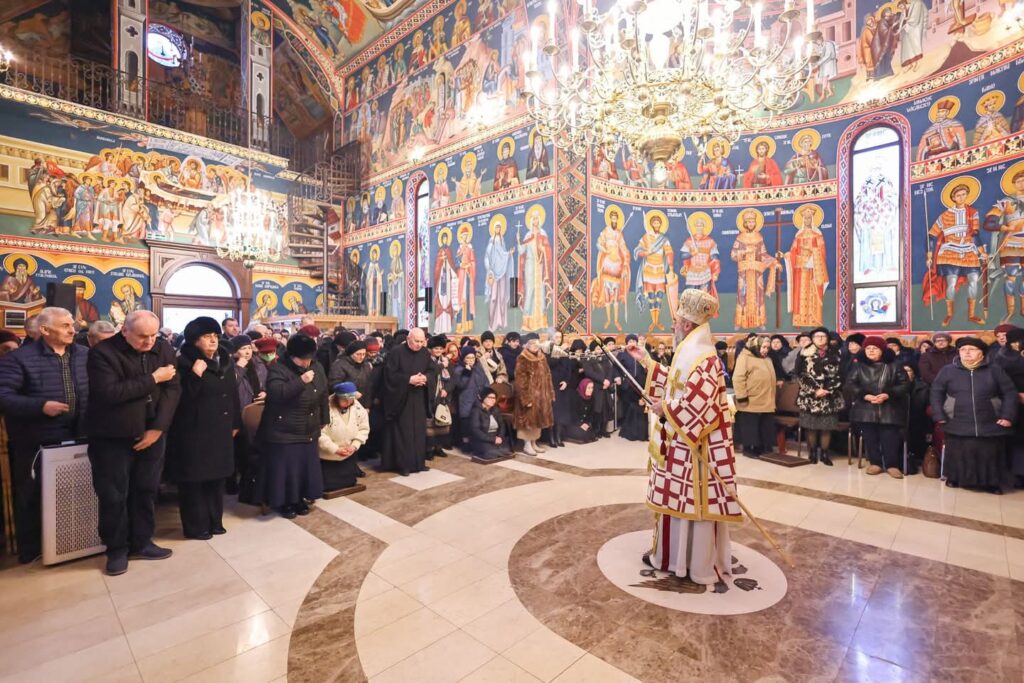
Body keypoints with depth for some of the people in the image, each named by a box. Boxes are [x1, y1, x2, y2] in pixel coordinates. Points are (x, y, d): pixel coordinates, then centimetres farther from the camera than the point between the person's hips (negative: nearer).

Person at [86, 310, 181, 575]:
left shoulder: (164, 350, 0)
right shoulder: (102, 352, -12)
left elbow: (173, 389, -5)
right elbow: (109, 393, -24)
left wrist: (158, 428, -12)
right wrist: (153, 379, -18)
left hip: (152, 434, 4)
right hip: (113, 437, -3)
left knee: (146, 490, 12)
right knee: (113, 495, 6)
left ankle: (141, 542, 28)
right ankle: (117, 549, 25)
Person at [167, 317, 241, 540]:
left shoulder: (225, 361, 7)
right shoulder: (185, 363, -12)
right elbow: (181, 398, -19)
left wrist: (235, 423, 13)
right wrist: (196, 375, -31)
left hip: (220, 430, 7)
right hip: (194, 432, -6)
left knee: (217, 477, 16)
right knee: (194, 480, 4)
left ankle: (215, 521, 30)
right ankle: (196, 526, 19)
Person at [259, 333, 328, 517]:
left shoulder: (317, 368, 2)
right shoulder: (277, 369, -14)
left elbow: (323, 396, 11)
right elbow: (276, 394, -31)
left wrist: (323, 421, 16)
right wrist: (301, 381, -34)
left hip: (308, 431, 6)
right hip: (283, 432, -5)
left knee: (305, 466, 14)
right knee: (285, 468, 4)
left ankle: (299, 498, 32)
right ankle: (283, 501, 23)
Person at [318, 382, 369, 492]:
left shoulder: (358, 408, -8)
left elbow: (364, 429, 1)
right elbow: (319, 433, -22)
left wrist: (355, 445, -12)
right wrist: (335, 449, -22)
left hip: (348, 456, 4)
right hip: (327, 457, -4)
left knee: (349, 483, 13)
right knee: (328, 486, 3)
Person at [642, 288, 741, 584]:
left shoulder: (702, 358, -21)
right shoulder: (689, 353, 11)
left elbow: (697, 401, -29)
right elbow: (675, 383, 20)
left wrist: (665, 408, -16)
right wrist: (648, 364, 22)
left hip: (692, 444, -10)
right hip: (679, 439, 10)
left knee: (692, 501, 3)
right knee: (675, 498, 17)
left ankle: (696, 563, 19)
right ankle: (673, 553, 31)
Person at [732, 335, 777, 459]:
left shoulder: (767, 359, 18)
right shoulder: (745, 357, -10)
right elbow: (738, 378, -17)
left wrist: (772, 397, 24)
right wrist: (742, 396, -21)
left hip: (767, 402, 8)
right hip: (751, 402, -8)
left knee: (765, 427, 13)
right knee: (750, 427, 1)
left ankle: (761, 447, 24)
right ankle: (748, 448, 11)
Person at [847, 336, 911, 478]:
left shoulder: (894, 365, 1)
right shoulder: (859, 366, 3)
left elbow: (904, 384, -2)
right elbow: (850, 383, 0)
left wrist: (888, 395, -16)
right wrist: (865, 395, -15)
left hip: (889, 409, -1)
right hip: (866, 409, 1)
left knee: (890, 438, 1)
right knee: (870, 437, 6)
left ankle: (892, 465, 15)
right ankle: (875, 463, 19)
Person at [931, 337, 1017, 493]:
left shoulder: (995, 370, 3)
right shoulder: (948, 370, 2)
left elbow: (1010, 393, 5)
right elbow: (936, 392, 4)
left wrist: (1007, 416, -4)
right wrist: (939, 416, -3)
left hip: (990, 426, 1)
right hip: (958, 426, -1)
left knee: (989, 456, 7)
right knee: (958, 455, 5)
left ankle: (992, 483, 22)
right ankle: (954, 478, 20)